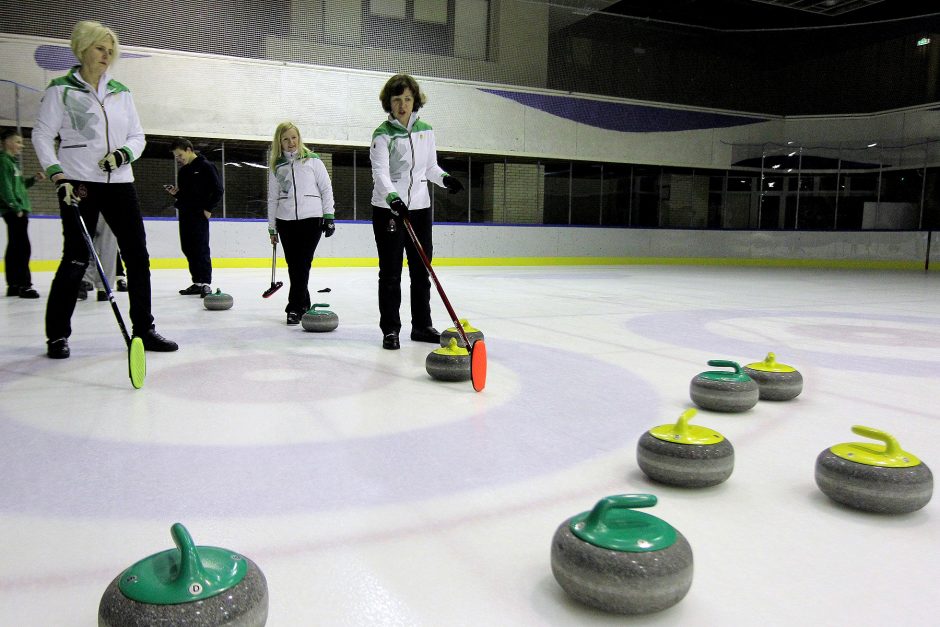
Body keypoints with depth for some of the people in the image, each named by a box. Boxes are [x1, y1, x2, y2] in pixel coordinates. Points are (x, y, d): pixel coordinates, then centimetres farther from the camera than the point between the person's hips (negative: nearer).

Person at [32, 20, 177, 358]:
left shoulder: (121, 92, 13)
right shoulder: (61, 89, 1)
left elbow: (137, 136, 13)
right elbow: (42, 135, -1)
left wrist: (123, 153, -7)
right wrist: (58, 176, -13)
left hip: (119, 182, 5)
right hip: (78, 184, -4)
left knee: (138, 254, 0)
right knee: (76, 259, -4)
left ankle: (143, 328, 9)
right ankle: (57, 335, 10)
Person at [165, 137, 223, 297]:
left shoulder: (205, 166, -6)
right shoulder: (182, 171, 18)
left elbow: (218, 190, -9)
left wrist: (208, 209, -13)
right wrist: (175, 193, 3)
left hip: (199, 214, -8)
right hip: (184, 214, 8)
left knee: (201, 248, -10)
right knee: (188, 248, 8)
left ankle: (205, 283, -9)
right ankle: (197, 282, 14)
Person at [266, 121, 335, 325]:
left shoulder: (312, 160, 2)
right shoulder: (276, 166, 11)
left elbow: (326, 188, 3)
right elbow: (273, 198, 14)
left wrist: (329, 217, -3)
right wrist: (272, 228, 12)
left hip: (311, 219, -3)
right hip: (286, 221, 3)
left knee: (302, 264, -8)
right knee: (293, 265, 3)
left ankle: (295, 308, -5)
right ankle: (303, 304, 17)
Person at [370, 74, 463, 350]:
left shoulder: (426, 131, 8)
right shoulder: (383, 134, -8)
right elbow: (380, 172, -21)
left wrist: (445, 178, -4)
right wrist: (392, 197, -39)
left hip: (420, 208, 5)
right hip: (388, 209, -5)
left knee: (421, 270, 10)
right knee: (390, 272, 1)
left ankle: (422, 325, 21)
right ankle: (390, 330, 9)